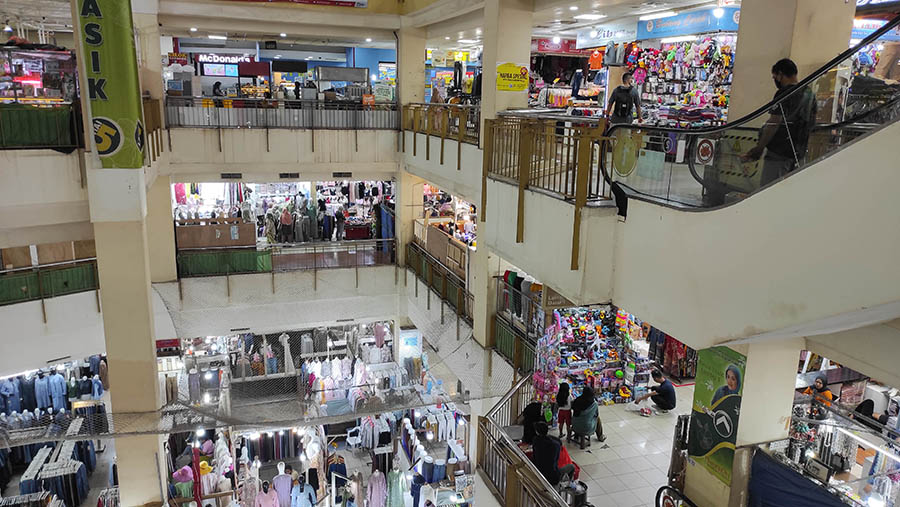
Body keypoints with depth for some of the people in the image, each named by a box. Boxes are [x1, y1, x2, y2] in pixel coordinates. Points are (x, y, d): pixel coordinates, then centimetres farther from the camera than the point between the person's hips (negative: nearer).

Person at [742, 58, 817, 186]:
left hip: (779, 152, -9)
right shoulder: (810, 94, 13)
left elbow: (773, 124, -18)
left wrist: (759, 148, -14)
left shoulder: (784, 94, -14)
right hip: (799, 152, 9)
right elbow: (812, 122, 19)